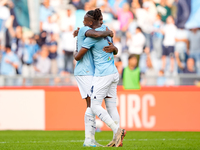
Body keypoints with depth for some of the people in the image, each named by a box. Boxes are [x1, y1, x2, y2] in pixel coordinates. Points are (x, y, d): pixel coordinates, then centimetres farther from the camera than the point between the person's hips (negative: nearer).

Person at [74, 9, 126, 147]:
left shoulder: (92, 37, -14)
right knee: (111, 106, 8)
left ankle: (117, 130, -15)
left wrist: (76, 54, 13)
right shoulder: (105, 29, 10)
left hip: (102, 74, -8)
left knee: (95, 106, -3)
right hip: (114, 73, 8)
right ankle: (117, 139, 3)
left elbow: (78, 57, -11)